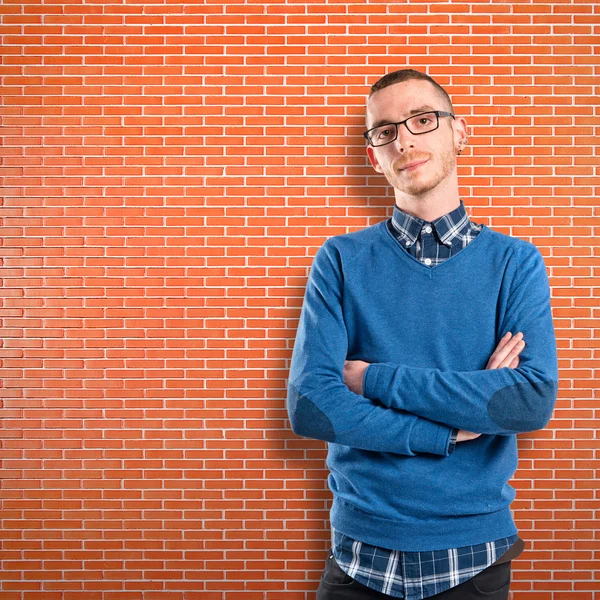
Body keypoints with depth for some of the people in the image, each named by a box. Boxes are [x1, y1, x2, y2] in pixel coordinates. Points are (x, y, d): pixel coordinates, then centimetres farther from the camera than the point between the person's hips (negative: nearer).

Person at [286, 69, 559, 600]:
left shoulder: (514, 262, -2)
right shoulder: (342, 260, -3)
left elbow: (535, 401, -16)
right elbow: (309, 406, -12)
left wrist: (374, 378, -17)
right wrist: (453, 429, -15)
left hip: (475, 555, 1)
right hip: (362, 553, 0)